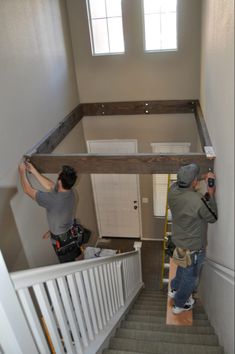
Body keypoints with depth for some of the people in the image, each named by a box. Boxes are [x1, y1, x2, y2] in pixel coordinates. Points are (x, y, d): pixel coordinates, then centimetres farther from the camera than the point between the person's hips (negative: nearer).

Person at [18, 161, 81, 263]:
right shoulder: (69, 192, -14)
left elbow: (28, 190, -22)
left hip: (62, 241, -7)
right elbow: (49, 186, 2)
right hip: (71, 235, 7)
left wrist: (22, 171, -6)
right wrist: (33, 170, 5)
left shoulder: (53, 199, -37)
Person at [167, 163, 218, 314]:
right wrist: (211, 194, -13)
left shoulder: (173, 190, -17)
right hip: (193, 247, -6)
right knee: (190, 277, 20)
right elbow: (213, 217, -16)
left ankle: (174, 289, 57)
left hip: (179, 241, 6)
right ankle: (179, 305, 41)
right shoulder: (198, 201, -35)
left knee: (182, 267, 34)